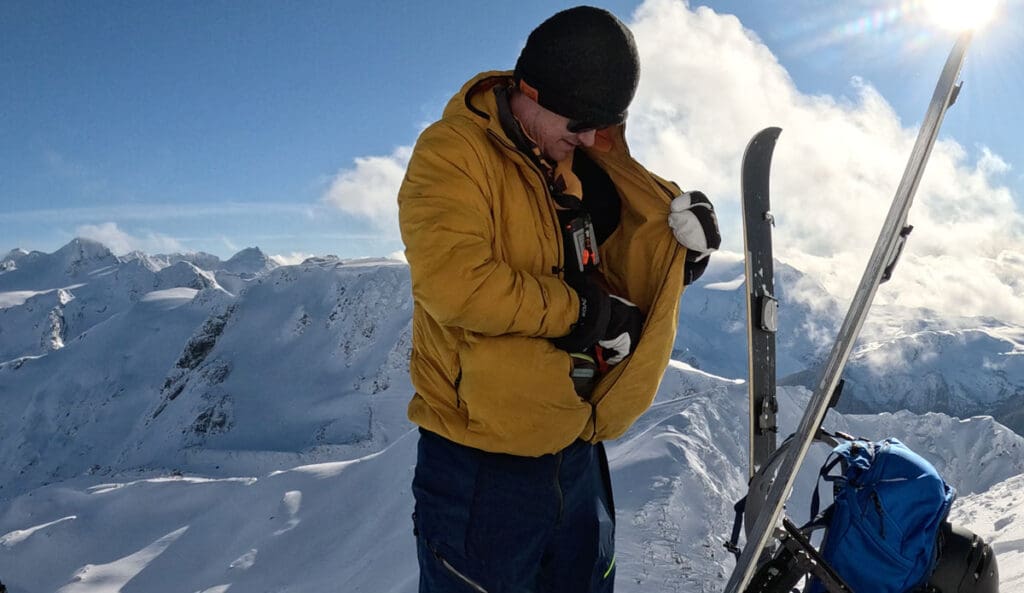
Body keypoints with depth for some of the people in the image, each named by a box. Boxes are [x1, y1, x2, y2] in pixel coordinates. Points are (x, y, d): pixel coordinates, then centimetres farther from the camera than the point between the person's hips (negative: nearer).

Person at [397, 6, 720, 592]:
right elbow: (454, 283, -26)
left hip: (577, 451, 7)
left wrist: (678, 235, -12)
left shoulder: (584, 167, 7)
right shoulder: (453, 152, -12)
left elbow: (623, 280, 9)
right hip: (482, 461, -7)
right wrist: (582, 312, -18)